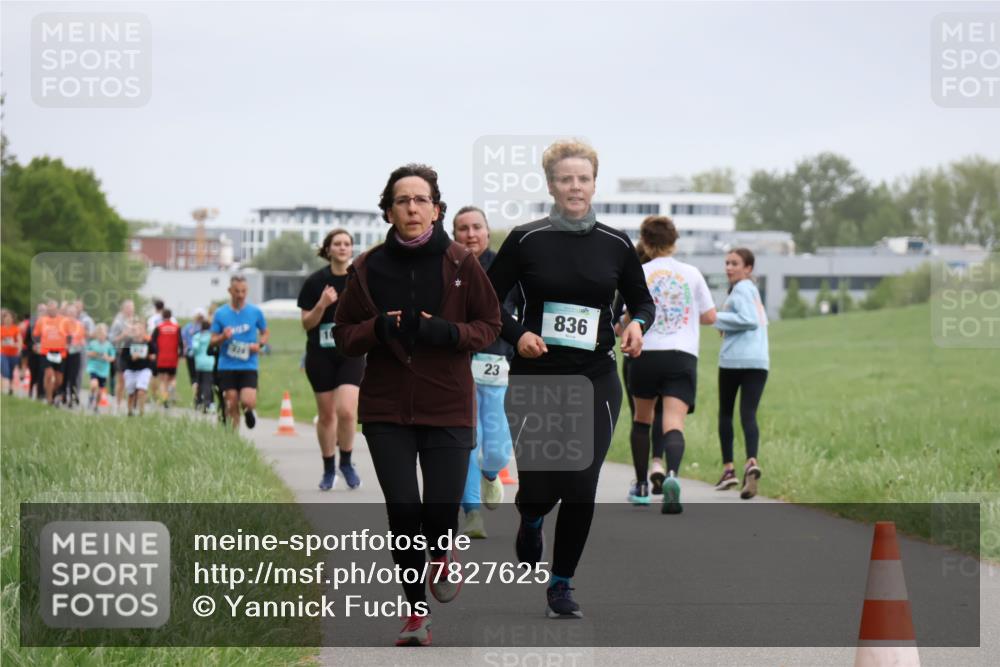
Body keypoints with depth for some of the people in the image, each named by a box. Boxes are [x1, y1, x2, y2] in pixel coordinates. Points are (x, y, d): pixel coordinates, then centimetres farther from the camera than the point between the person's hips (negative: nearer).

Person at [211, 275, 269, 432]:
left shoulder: (255, 312, 2)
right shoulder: (220, 313, 2)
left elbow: (265, 333, 15)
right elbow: (213, 341, 6)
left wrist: (259, 344, -7)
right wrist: (223, 337, -17)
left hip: (248, 366, -1)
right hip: (227, 366, 1)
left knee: (248, 401, -15)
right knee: (232, 404, 0)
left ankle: (248, 411, 21)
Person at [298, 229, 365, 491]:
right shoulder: (315, 282, -3)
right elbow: (306, 324, -1)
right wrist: (322, 305, -18)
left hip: (351, 354, 0)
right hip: (320, 356, 0)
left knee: (346, 411, -17)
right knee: (326, 415, 6)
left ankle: (346, 463, 5)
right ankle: (329, 469, 22)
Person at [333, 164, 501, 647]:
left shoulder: (460, 263, -1)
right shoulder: (367, 269, 2)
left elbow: (489, 325, 6)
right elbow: (343, 335, 8)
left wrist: (449, 332, -14)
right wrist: (379, 328, -13)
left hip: (448, 407, -1)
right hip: (386, 410, 1)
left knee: (442, 510, -8)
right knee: (403, 509, -4)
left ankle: (441, 555, 31)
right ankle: (417, 611, 15)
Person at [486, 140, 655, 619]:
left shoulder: (615, 245, 3)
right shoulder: (525, 240, -3)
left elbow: (641, 298, 16)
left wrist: (637, 323, -5)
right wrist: (517, 334, -13)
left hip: (595, 380, 1)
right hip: (536, 378, -1)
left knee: (581, 486, -5)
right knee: (539, 488, -3)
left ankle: (561, 584, 12)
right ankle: (531, 521, 36)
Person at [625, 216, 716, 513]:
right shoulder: (692, 273, 7)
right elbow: (710, 316, 10)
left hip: (646, 353, 0)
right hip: (683, 356, 0)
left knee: (642, 418, 21)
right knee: (674, 424, -10)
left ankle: (641, 487, 28)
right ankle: (672, 474, -39)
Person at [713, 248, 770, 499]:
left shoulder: (741, 289, -5)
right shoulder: (753, 290, 21)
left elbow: (749, 319, -17)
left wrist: (718, 318, -10)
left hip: (733, 359, -6)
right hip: (759, 361, 6)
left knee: (725, 413, 12)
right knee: (748, 414, -6)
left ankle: (728, 468, 15)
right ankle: (751, 461, -30)